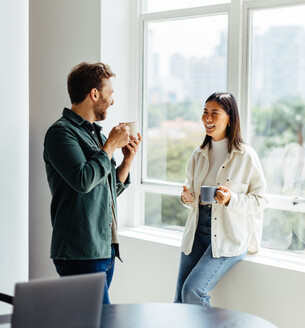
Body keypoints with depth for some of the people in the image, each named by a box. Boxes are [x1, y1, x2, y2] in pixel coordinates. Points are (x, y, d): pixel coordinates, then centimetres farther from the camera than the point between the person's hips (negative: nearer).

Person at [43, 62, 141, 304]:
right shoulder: (61, 132, -8)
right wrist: (111, 146, -11)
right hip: (80, 253, -9)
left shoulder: (97, 134, 18)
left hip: (106, 248, 9)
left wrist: (128, 159, 9)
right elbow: (83, 180, -22)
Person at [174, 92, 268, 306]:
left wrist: (231, 199, -21)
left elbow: (261, 199, -5)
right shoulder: (198, 155, 10)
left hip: (229, 236, -6)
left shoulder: (246, 156, -7)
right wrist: (188, 198, -1)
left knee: (193, 291, -18)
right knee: (180, 300, 2)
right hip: (198, 230, 6)